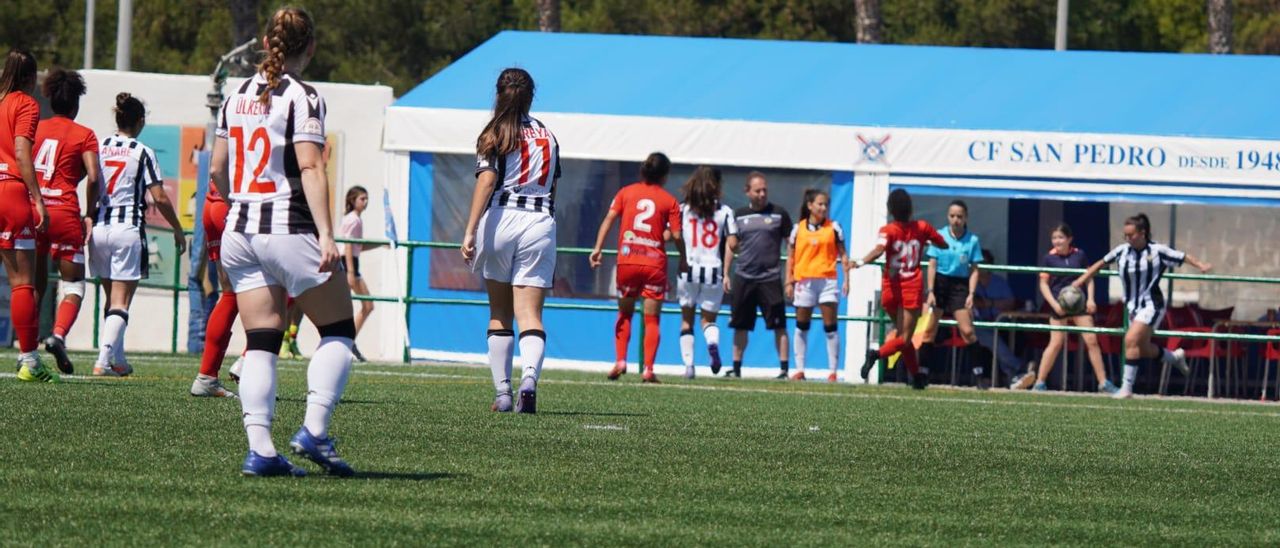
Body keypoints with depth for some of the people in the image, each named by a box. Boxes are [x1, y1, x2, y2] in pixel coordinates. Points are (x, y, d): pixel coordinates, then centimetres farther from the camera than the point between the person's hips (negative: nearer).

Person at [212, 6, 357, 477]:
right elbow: (310, 168, -17)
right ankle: (314, 430, -8)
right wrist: (326, 235, -21)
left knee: (261, 344, 5)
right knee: (338, 332, 7)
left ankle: (259, 448, -6)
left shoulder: (236, 97, 10)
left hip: (239, 231, 6)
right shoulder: (302, 98, -8)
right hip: (290, 229, -6)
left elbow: (217, 172, 16)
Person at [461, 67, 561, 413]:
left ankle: (502, 393, 9)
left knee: (499, 314, 11)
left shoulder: (496, 134, 2)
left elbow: (486, 180, -10)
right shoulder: (548, 136, 15)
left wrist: (470, 231, -14)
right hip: (541, 223, 2)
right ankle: (529, 378, -29)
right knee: (530, 315, -4)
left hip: (500, 218, -2)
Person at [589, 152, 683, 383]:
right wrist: (683, 261, 12)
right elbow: (676, 235, -3)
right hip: (655, 263, -2)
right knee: (651, 319, 5)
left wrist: (598, 248, -5)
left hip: (627, 261, 2)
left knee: (624, 314, 16)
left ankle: (620, 361, 1)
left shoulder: (626, 192, 7)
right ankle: (648, 369, -3)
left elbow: (609, 219, -2)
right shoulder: (670, 201, 1)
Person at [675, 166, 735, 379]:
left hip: (688, 269, 0)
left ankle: (688, 364, 1)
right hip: (714, 271, 0)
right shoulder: (724, 211, 1)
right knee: (709, 319, 12)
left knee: (687, 320, 12)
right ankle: (713, 343, -21)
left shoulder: (683, 209, 2)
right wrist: (726, 273, -1)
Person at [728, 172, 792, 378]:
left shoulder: (779, 214, 3)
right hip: (743, 277, 3)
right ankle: (736, 367, 13)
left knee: (779, 326, -5)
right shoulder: (738, 215, 10)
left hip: (770, 278, -2)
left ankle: (784, 368, -4)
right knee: (740, 326, 5)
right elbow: (732, 246, 16)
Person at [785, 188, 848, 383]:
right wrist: (789, 282, 3)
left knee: (830, 326, -4)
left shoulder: (833, 228, 4)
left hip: (827, 280, -1)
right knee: (801, 326, 7)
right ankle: (799, 370, 14)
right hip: (804, 281, 1)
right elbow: (791, 257, 9)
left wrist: (846, 279, -2)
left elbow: (842, 255, 5)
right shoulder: (798, 228, 6)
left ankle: (833, 371, -3)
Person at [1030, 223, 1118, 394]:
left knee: (1092, 340, -1)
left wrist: (1090, 299, -2)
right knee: (1056, 343, -4)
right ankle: (1040, 382, 5)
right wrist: (1054, 303, -12)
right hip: (1060, 307, -2)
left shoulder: (1079, 255, 1)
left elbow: (1089, 278, 10)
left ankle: (1103, 382, 5)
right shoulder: (1049, 258, -3)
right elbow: (1043, 284, 0)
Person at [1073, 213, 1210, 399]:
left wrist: (1200, 265, -23)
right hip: (1133, 306, 6)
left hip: (1151, 305, -6)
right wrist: (1082, 280, 15)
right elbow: (1102, 263, 13)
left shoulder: (1157, 251, -11)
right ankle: (1175, 358, 41)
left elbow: (1183, 257, -7)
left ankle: (1127, 387, -17)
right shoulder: (1122, 251, 1)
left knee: (1131, 340, -21)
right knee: (1143, 350, 12)